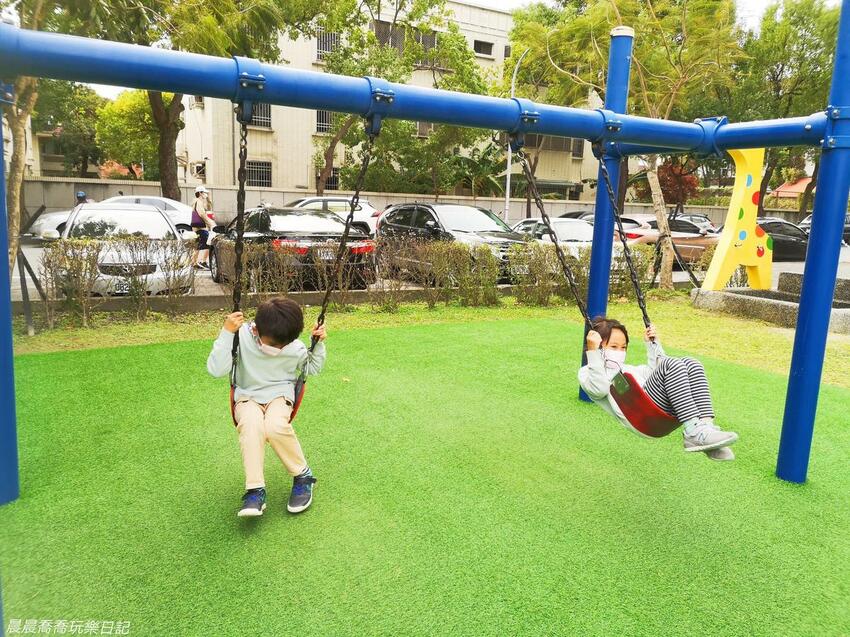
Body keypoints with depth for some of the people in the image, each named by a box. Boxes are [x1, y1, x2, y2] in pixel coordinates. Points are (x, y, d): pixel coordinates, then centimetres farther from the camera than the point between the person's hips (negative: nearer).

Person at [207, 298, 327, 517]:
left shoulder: (296, 348, -11)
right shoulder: (242, 337, -17)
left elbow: (313, 368, 10)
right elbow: (216, 370, -25)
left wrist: (319, 344, -10)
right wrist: (227, 332, -32)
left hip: (279, 394, 0)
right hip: (248, 397, 0)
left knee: (275, 426, -35)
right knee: (251, 425, -37)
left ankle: (303, 475, -10)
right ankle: (255, 490, -28)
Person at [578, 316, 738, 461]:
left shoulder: (627, 368, 40)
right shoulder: (587, 371, 16)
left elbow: (656, 369, 40)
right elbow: (599, 389, -6)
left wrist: (652, 343, 33)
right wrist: (593, 352, -11)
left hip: (663, 410, 7)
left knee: (690, 364, -14)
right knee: (671, 364, -25)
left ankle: (705, 423, -26)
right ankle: (693, 432, -33)